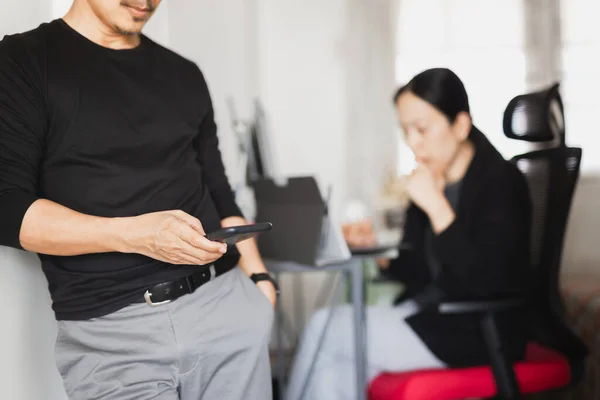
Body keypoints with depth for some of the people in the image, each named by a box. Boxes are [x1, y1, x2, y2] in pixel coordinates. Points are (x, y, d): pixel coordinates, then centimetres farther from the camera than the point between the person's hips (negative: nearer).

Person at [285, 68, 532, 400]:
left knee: (325, 328, -15)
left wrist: (436, 206, -23)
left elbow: (484, 282, -23)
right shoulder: (430, 180, 7)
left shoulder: (501, 182, -13)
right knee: (335, 369, -16)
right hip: (428, 311, 7)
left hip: (478, 333, -7)